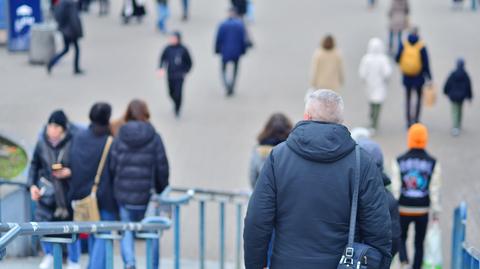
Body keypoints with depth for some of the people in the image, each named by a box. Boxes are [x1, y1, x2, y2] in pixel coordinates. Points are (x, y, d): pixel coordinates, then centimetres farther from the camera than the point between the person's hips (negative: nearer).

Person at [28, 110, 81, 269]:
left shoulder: (73, 143, -13)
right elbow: (34, 165, 10)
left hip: (68, 191, -2)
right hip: (46, 189, 2)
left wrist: (69, 172, -20)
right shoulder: (42, 143, -2)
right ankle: (49, 255, 25)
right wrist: (32, 185, 1)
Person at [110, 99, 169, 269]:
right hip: (147, 194, -1)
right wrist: (161, 190, 11)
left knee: (127, 230, 11)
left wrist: (118, 188, 12)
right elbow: (162, 168, -3)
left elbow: (112, 166, -2)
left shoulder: (120, 138, -1)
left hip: (123, 194, 1)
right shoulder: (154, 138, -4)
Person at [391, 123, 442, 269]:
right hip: (422, 210, 0)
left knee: (401, 238, 17)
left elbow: (395, 188, -8)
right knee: (419, 243, 14)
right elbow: (435, 189, -6)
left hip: (404, 208, 0)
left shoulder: (399, 162, -6)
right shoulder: (433, 163, -5)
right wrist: (436, 211, 1)